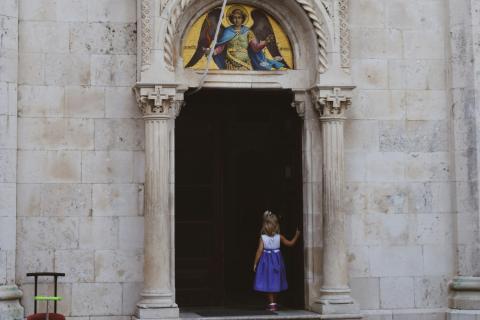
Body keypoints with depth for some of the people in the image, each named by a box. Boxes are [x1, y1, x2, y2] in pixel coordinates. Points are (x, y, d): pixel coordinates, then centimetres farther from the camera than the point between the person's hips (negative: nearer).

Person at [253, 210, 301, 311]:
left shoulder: (263, 238, -11)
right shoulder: (279, 237, -6)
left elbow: (259, 251, -12)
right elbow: (290, 243, 4)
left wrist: (255, 263, -4)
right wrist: (296, 235, 18)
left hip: (266, 261, -2)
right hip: (277, 261, 2)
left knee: (268, 283, 2)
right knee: (275, 282, 14)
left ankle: (272, 304, -2)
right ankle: (274, 303, 23)